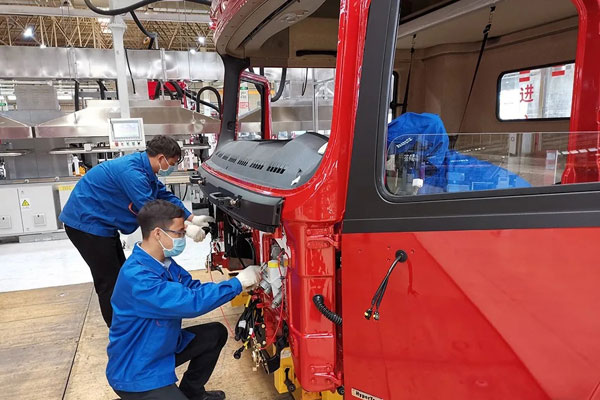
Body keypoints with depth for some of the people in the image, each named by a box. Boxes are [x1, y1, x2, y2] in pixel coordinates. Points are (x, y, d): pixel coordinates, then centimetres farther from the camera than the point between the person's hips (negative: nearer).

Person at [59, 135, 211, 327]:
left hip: (100, 222, 10)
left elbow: (166, 196, 9)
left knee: (120, 276, 17)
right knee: (109, 283, -3)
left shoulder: (142, 168, 4)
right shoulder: (131, 172, -27)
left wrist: (192, 218, 4)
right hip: (86, 223, -10)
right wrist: (186, 228, -21)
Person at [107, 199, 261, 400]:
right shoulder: (136, 276, -32)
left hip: (163, 346, 9)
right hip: (135, 371, -9)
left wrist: (241, 284, -12)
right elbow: (191, 302, -36)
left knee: (216, 333, 11)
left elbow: (193, 288, 1)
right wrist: (238, 282, -26)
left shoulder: (164, 261, -2)